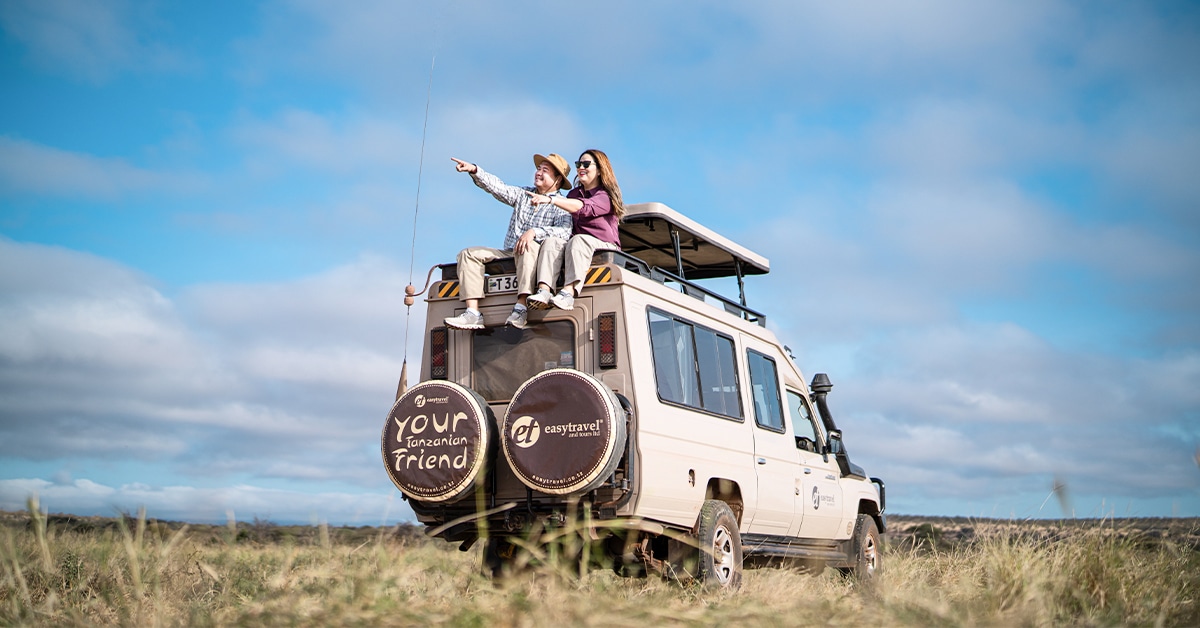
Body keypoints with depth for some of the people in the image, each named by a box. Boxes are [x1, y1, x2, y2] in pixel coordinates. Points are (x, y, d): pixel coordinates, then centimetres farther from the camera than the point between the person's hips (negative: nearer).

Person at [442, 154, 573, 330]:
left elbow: (565, 231, -16)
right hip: (508, 254, 6)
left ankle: (521, 309, -44)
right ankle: (473, 314, -25)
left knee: (529, 246, -37)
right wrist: (474, 170, -8)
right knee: (468, 254, -10)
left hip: (533, 256, -5)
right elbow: (497, 187, 6)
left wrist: (535, 231, -28)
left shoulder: (561, 206, 3)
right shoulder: (523, 195, 19)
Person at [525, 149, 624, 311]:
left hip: (604, 248, -5)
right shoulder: (574, 194, 22)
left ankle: (569, 292, -53)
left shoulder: (606, 196, -2)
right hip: (574, 245, 5)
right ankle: (544, 292, -45)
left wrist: (550, 199, -33)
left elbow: (583, 207, -22)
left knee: (579, 240, -35)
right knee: (551, 243, -23)